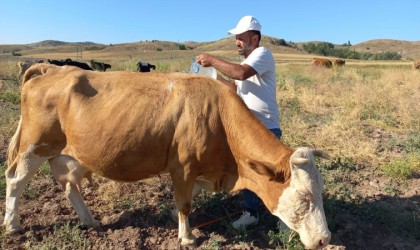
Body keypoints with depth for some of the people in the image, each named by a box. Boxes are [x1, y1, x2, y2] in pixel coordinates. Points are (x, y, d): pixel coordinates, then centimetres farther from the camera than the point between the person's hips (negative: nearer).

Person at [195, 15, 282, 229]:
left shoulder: (262, 54, -12)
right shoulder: (245, 62, 17)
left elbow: (242, 73, -30)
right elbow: (237, 88, 18)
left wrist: (213, 61, -21)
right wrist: (214, 76, 9)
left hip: (266, 128, -9)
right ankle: (251, 212, 29)